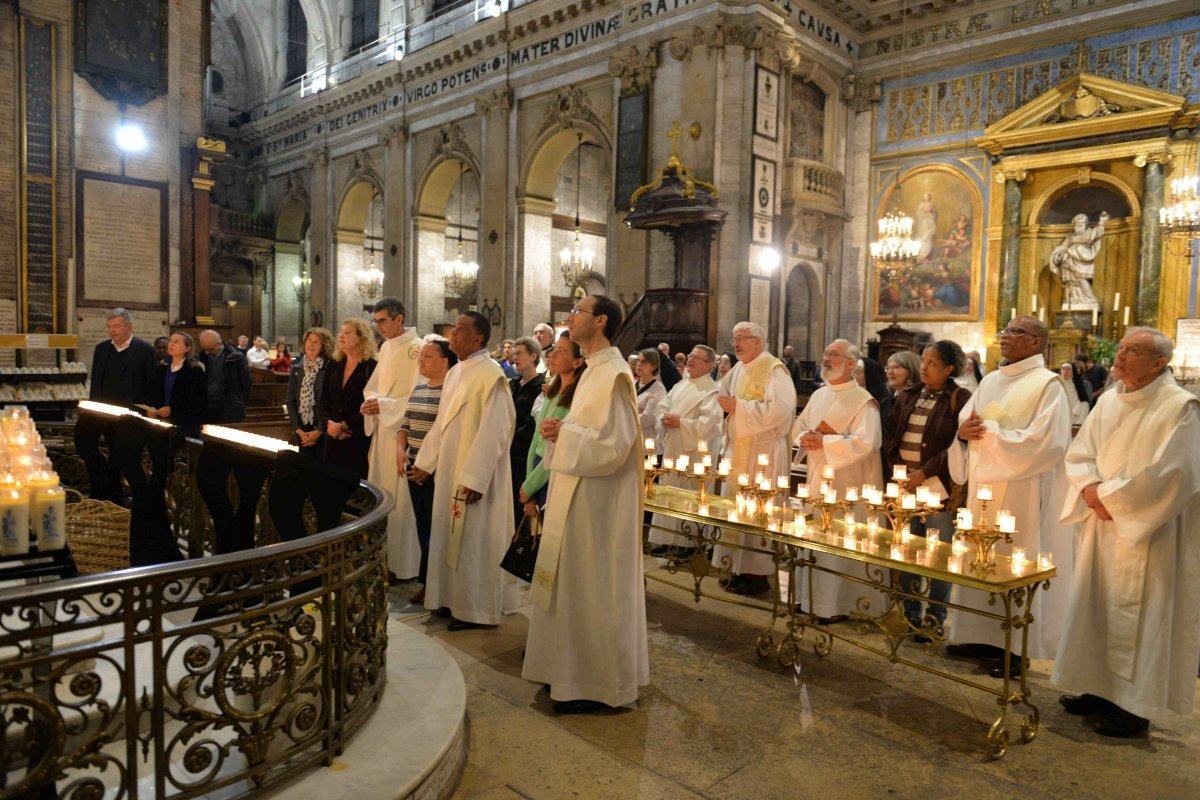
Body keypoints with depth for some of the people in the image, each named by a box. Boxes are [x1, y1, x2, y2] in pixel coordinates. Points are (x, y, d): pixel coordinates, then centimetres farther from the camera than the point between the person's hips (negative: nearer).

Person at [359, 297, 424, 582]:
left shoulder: (417, 348, -12)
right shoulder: (386, 347, 13)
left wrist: (385, 405, -21)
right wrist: (371, 400, -2)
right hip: (382, 430, 8)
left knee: (400, 498, -3)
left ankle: (404, 564, 9)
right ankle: (382, 556, 25)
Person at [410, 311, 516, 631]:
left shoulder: (490, 375, -16)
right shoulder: (455, 372, 11)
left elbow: (493, 432, -21)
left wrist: (474, 479, -24)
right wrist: (425, 461, 15)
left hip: (474, 475, -8)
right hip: (450, 470, 8)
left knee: (474, 539, 2)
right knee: (452, 536, 15)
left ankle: (476, 609, 15)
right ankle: (455, 598, 29)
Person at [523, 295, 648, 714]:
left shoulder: (613, 374, -18)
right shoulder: (594, 370, 13)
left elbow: (614, 444, -24)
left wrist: (563, 432, -16)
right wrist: (561, 431, 2)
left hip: (596, 502, -10)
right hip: (580, 497, 10)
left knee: (592, 588, 0)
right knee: (580, 584, 17)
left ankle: (597, 684, 15)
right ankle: (581, 670, 30)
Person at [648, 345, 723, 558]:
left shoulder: (712, 391, -12)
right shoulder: (680, 386, 14)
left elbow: (707, 424, -22)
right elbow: (661, 407, 15)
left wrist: (680, 422, -18)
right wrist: (664, 419, -6)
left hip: (694, 454, -8)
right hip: (672, 450, 8)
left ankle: (686, 543, 12)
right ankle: (668, 539, 23)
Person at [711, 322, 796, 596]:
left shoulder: (774, 370, -11)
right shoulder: (739, 369, 14)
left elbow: (779, 409, -23)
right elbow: (729, 396, 25)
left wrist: (738, 406, -19)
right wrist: (726, 404, 2)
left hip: (762, 453, -8)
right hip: (738, 449, 8)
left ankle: (758, 573, 6)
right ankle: (739, 568, 19)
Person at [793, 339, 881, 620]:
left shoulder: (863, 401, -10)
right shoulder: (818, 396, 12)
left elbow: (865, 442, -21)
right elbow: (798, 427, 16)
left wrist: (823, 441, -19)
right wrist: (805, 438, -7)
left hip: (844, 485, -7)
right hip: (815, 480, 7)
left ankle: (837, 604, 12)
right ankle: (813, 596, 25)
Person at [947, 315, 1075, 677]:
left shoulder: (1047, 384, -8)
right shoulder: (990, 381, 14)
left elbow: (1046, 441, -18)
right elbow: (964, 422, 16)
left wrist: (989, 430, -17)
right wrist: (963, 431, -8)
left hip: (1022, 494, -7)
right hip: (982, 487, 7)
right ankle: (985, 636, 22)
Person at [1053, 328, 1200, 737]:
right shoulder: (1109, 401, 8)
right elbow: (1078, 454, 9)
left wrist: (1108, 494, -15)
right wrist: (1091, 488, -10)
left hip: (1145, 531, -7)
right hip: (1102, 522, 7)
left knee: (1137, 615, 1)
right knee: (1096, 607, 13)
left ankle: (1135, 705, 15)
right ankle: (1101, 687, 28)